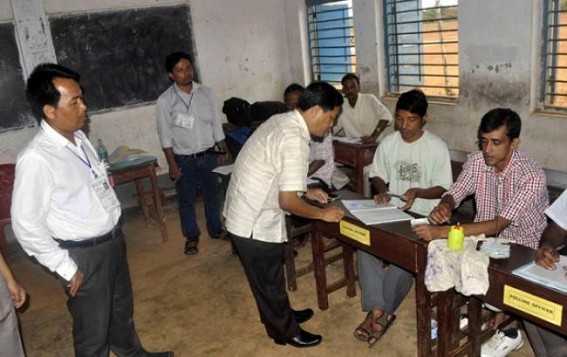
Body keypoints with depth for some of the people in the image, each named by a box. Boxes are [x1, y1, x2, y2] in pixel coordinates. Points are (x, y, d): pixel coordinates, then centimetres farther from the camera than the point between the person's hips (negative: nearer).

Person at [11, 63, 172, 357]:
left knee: (121, 307, 28)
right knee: (93, 326, 13)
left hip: (113, 238, 8)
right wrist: (65, 268, -17)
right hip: (84, 253, -8)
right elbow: (26, 225, -22)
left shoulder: (78, 137, -1)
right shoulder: (36, 159, -26)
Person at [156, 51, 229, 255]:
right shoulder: (165, 101, -10)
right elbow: (165, 136, -8)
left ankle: (216, 229, 35)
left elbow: (216, 124, 5)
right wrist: (172, 163, -10)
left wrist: (223, 151, 5)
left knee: (212, 194, 15)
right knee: (186, 200, 9)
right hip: (184, 159, -2)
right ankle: (191, 237, 26)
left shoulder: (205, 93, -1)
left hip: (208, 155, 3)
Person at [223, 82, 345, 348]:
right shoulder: (294, 140, -26)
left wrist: (306, 191, 14)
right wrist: (323, 214, -11)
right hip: (254, 222, -10)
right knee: (269, 280, 11)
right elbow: (287, 201, -27)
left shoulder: (282, 122, 5)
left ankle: (281, 316, 45)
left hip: (247, 213, 10)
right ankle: (286, 332, 31)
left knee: (268, 276, 26)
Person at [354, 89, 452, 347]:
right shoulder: (387, 143, 3)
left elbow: (443, 189, -6)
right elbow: (377, 176, 13)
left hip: (423, 216, -3)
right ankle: (378, 309, -21)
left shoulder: (437, 148, -8)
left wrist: (417, 192, -24)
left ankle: (381, 311, -11)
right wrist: (381, 190, -10)